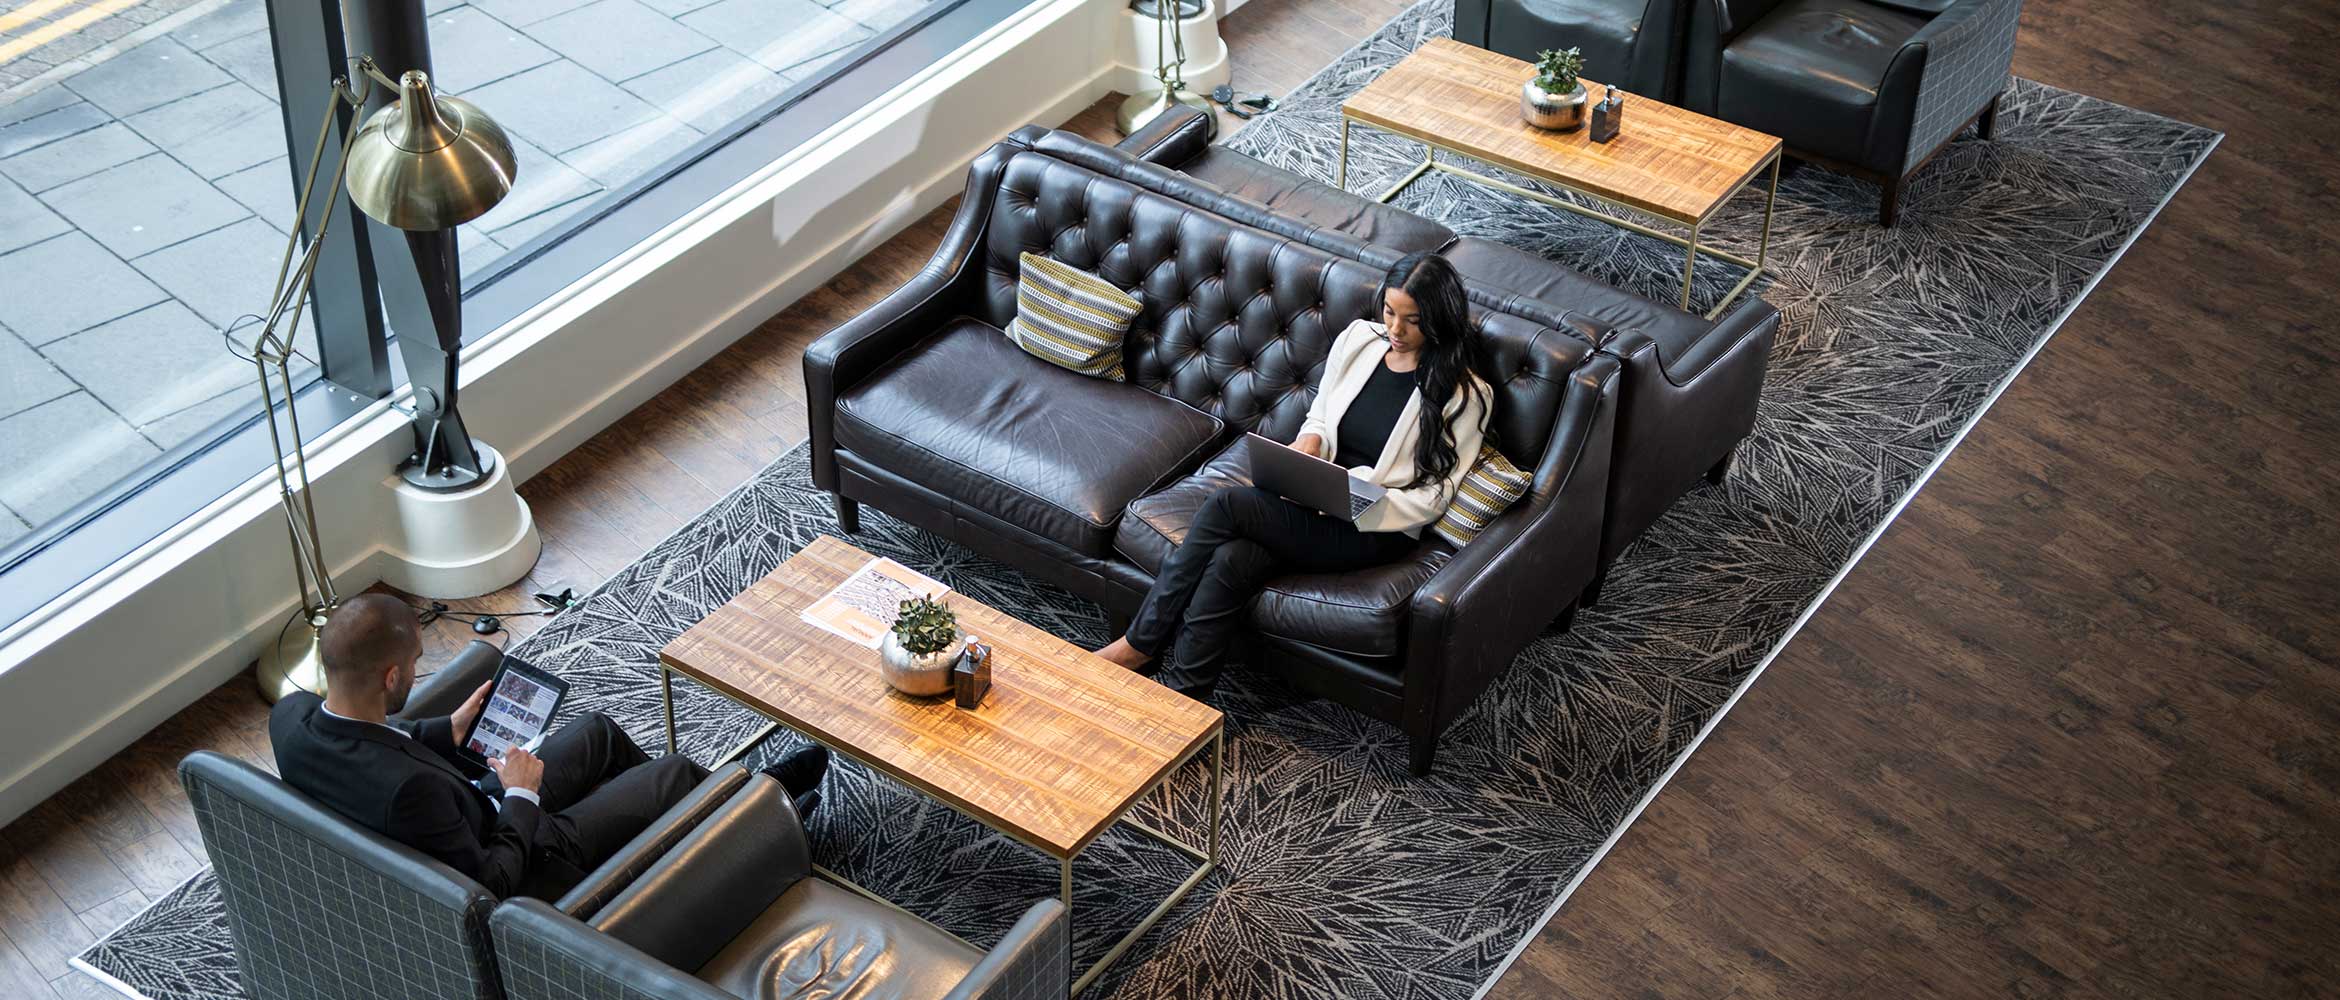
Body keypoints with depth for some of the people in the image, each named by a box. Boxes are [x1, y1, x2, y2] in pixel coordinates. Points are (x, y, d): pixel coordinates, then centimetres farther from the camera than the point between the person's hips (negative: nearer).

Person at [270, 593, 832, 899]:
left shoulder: (291, 714, -19)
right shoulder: (406, 788, -43)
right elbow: (491, 885, -30)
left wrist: (449, 730, 2)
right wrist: (521, 795, -16)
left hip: (463, 819, 8)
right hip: (525, 862, -8)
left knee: (598, 730, 22)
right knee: (677, 772, 7)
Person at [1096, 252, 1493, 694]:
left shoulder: (1464, 394, -7)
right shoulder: (1359, 339, 8)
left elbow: (1432, 497, -7)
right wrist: (1309, 442, -6)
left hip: (1375, 529, -5)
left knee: (1226, 505, -25)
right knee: (1231, 560, -29)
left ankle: (1140, 645, -15)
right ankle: (1182, 692, -24)